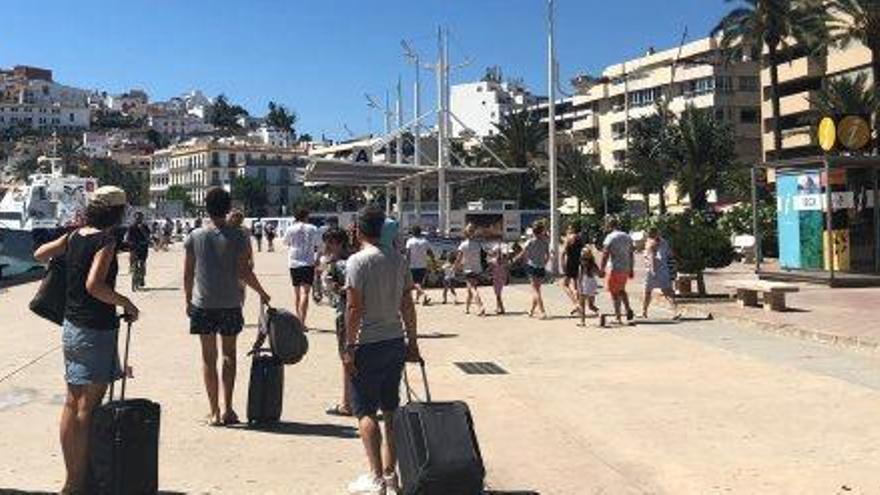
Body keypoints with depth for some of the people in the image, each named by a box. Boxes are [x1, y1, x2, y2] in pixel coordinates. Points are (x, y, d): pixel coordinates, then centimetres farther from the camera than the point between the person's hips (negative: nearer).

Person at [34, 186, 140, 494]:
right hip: (95, 330, -8)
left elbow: (39, 254, 18)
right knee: (87, 406, -1)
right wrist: (126, 304, -14)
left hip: (71, 327, 8)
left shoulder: (75, 236, 7)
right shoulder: (106, 240, -16)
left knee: (72, 404, 15)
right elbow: (94, 285, -26)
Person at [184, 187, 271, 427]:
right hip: (230, 304, -1)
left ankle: (214, 412, 10)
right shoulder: (237, 236, -6)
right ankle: (227, 409, 7)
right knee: (229, 355, 12)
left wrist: (188, 300, 14)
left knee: (209, 357, 8)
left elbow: (188, 274, 2)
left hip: (202, 305, 1)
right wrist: (262, 292, 7)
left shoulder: (195, 236, 0)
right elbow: (244, 272, -7)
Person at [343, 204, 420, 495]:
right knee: (391, 409, 13)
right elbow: (407, 305, 8)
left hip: (368, 344, -6)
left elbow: (355, 308, -15)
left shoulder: (357, 261, -11)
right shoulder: (399, 260, 6)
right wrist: (413, 342, 15)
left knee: (365, 411, 1)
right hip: (396, 342, 6)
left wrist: (349, 347, -10)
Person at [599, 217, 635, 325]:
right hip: (626, 269, 6)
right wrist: (631, 270, 18)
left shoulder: (610, 238, -10)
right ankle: (628, 309, 5)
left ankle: (618, 317, 3)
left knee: (615, 293, 2)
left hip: (614, 269, -6)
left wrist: (601, 268, -8)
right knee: (621, 290, 22)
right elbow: (631, 255, 13)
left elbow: (605, 255, -13)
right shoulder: (627, 237, 10)